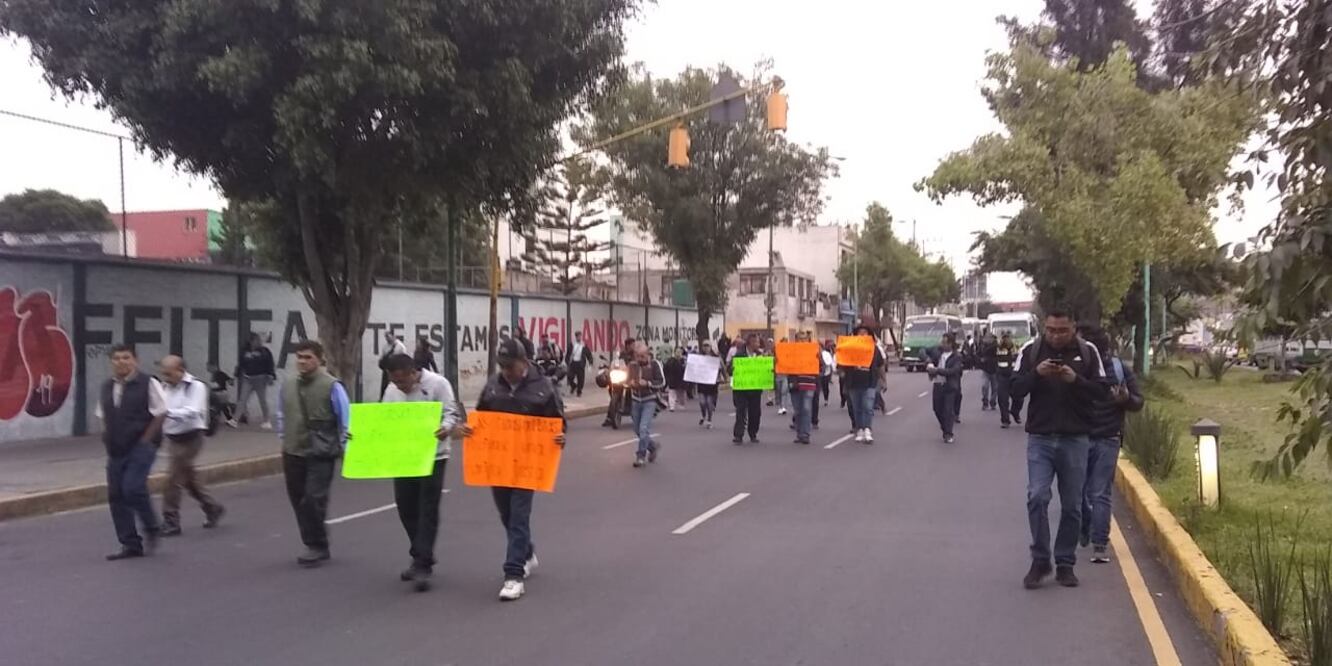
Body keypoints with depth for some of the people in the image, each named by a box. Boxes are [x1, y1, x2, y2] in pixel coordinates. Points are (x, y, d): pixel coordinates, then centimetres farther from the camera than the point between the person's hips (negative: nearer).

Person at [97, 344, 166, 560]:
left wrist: (145, 440, -10)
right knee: (115, 494, 4)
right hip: (116, 450, 6)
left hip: (141, 446, -6)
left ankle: (151, 528, 6)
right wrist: (108, 438, 9)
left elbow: (160, 414, -7)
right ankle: (130, 545, 14)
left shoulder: (148, 384, -7)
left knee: (133, 488, -19)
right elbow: (102, 416, 21)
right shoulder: (106, 387, 11)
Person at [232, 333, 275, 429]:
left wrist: (270, 376, -13)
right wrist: (238, 377, 16)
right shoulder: (245, 352, 8)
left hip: (260, 379, -2)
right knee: (243, 400, -3)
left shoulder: (265, 352, -2)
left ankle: (267, 421, 16)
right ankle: (235, 420, -5)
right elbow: (241, 366, 15)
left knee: (263, 401, 5)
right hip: (247, 379, 2)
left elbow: (270, 365, -5)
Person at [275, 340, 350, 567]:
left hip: (320, 455, -6)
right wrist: (283, 438, 15)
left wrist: (342, 446, -4)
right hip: (292, 453, 6)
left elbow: (345, 419, -6)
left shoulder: (331, 386, -12)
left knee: (313, 500, -12)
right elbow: (282, 415, 20)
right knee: (298, 501, 10)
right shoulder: (288, 385, 4)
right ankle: (312, 545, 24)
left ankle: (317, 547, 3)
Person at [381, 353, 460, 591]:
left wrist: (446, 429, -35)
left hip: (433, 455, -6)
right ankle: (420, 557, 26)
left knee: (427, 510, -7)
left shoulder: (437, 384, -11)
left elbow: (452, 414, -14)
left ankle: (423, 565, -5)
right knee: (406, 506, 11)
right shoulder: (392, 390, 6)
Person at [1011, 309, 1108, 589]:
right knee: (1037, 498, -9)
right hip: (1040, 438, 0)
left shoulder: (1088, 352, 1)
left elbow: (1102, 391, -1)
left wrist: (1076, 380, -18)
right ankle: (1040, 560, 4)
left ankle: (1065, 563, 18)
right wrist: (1036, 373, -19)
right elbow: (1015, 388, -1)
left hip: (1075, 439, 1)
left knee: (1072, 505, 6)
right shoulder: (1030, 350, 1)